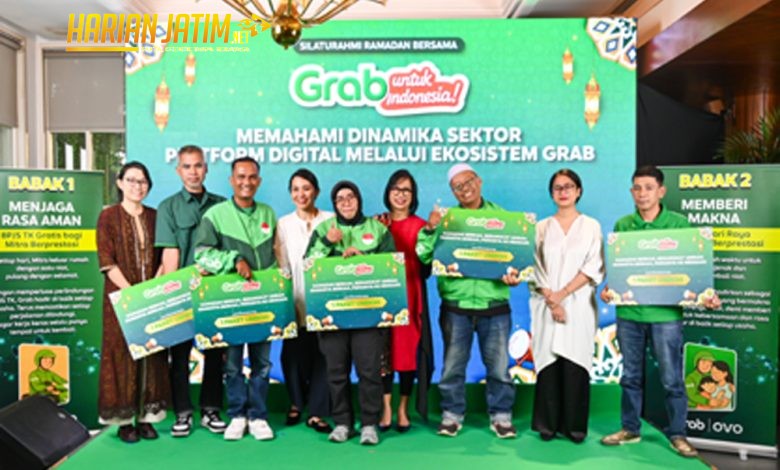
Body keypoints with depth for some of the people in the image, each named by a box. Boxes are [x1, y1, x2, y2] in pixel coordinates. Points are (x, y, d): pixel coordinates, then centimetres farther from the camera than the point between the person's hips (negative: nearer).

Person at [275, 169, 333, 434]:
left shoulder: (331, 221, 4)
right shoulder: (284, 224, 9)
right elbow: (282, 266, 5)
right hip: (296, 303, 1)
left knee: (322, 355, -1)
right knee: (294, 354, 5)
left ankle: (316, 413, 12)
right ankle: (297, 403, 29)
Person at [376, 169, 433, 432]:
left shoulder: (420, 226, 3)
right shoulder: (377, 223, 9)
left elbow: (426, 267, 0)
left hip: (410, 295, -1)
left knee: (409, 350, 2)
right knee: (384, 350, 2)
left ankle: (403, 408, 15)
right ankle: (386, 408, 12)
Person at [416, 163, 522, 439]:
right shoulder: (445, 219, 5)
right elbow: (425, 256, -1)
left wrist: (514, 275, -15)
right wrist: (429, 229, -16)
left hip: (495, 305, 0)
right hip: (455, 305, 0)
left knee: (499, 364, 7)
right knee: (453, 365, 9)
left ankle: (501, 416, 23)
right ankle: (451, 415, 24)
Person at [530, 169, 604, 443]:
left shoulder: (591, 226, 8)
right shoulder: (541, 228, 11)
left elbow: (593, 267, -2)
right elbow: (535, 268, 4)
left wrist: (563, 293, -11)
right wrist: (551, 300, -10)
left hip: (579, 305, -1)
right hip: (546, 305, 1)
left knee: (575, 365, -2)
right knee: (548, 363, 1)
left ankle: (574, 426, 9)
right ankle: (548, 424, 11)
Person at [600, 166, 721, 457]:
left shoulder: (680, 224, -1)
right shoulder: (622, 225, 5)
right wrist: (607, 289, -7)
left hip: (666, 313, -2)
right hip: (629, 313, 3)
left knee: (672, 378, 6)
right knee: (631, 376, 14)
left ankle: (677, 434, 23)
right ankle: (630, 429, 28)